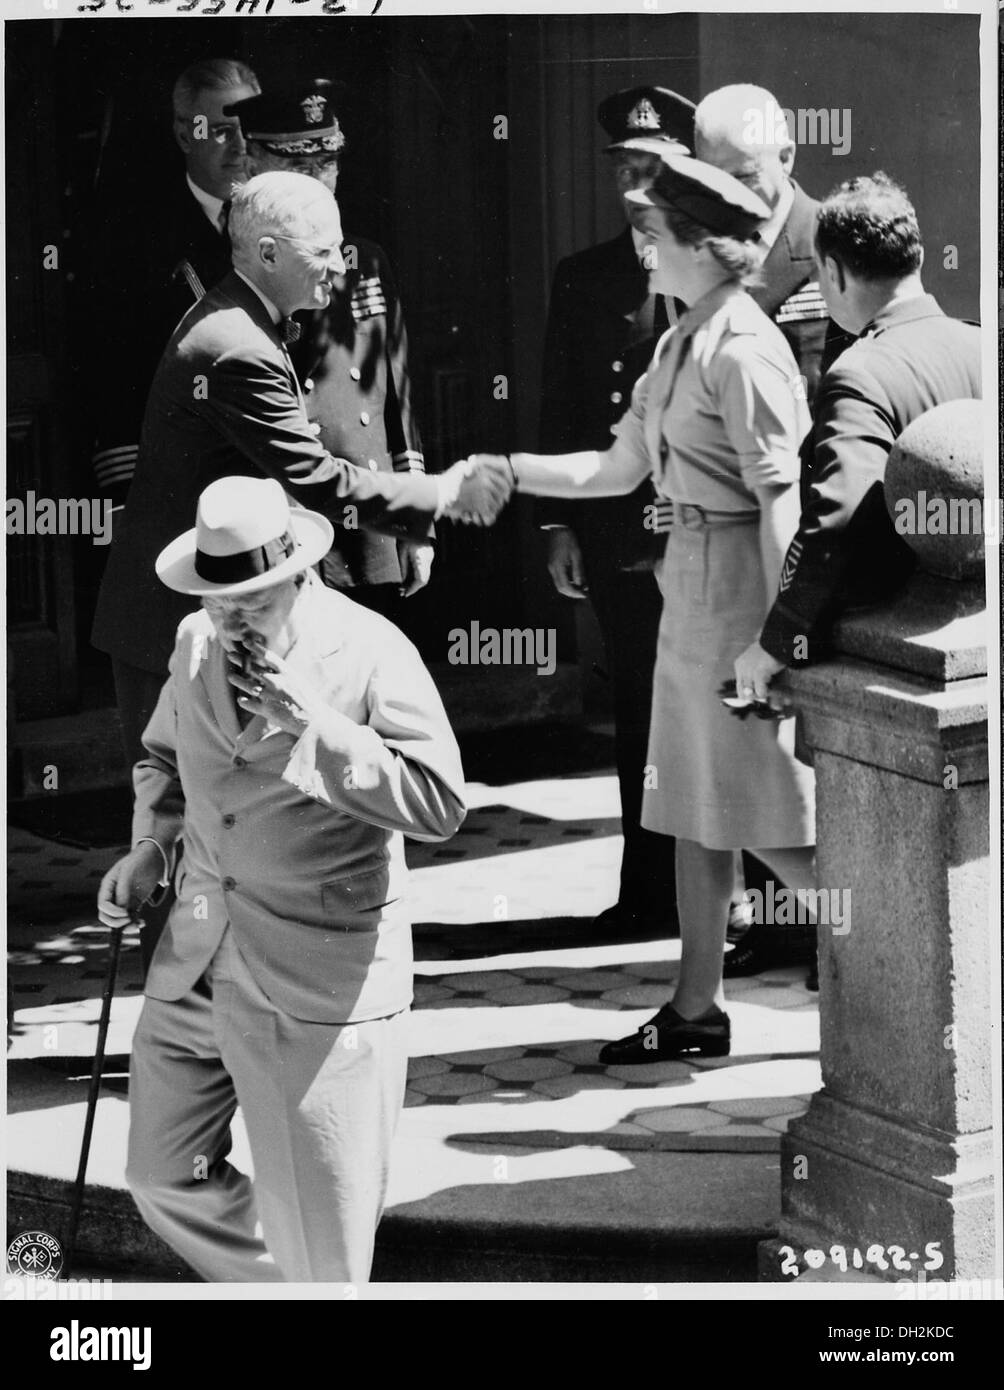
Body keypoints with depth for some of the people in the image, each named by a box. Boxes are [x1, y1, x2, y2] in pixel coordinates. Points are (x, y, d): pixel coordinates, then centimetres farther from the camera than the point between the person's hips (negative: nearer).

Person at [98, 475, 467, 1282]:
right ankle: (273, 1285, 37)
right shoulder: (196, 643, 5)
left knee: (318, 1230, -1)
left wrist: (311, 722, -26)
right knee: (163, 1175, 15)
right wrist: (151, 847, 7)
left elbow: (440, 804, -21)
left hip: (319, 989, -6)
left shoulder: (371, 654, -14)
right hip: (198, 967, 6)